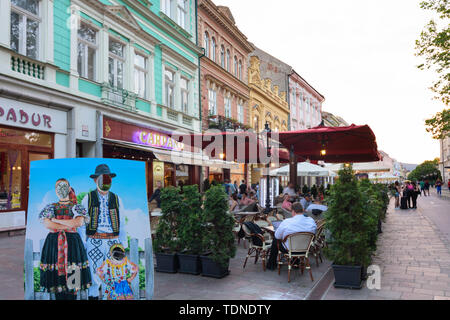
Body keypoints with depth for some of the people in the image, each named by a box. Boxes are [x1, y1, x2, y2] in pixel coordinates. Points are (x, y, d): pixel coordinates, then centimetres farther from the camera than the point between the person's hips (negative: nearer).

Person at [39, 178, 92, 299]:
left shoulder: (76, 207, 7)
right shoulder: (50, 207, 11)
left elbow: (79, 222, -11)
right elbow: (47, 224, -5)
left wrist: (56, 220, -6)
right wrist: (69, 225, -8)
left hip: (72, 243, -1)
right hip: (54, 243, 1)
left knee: (72, 275, -3)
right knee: (57, 276, 0)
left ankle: (71, 296, 6)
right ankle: (59, 297, 11)